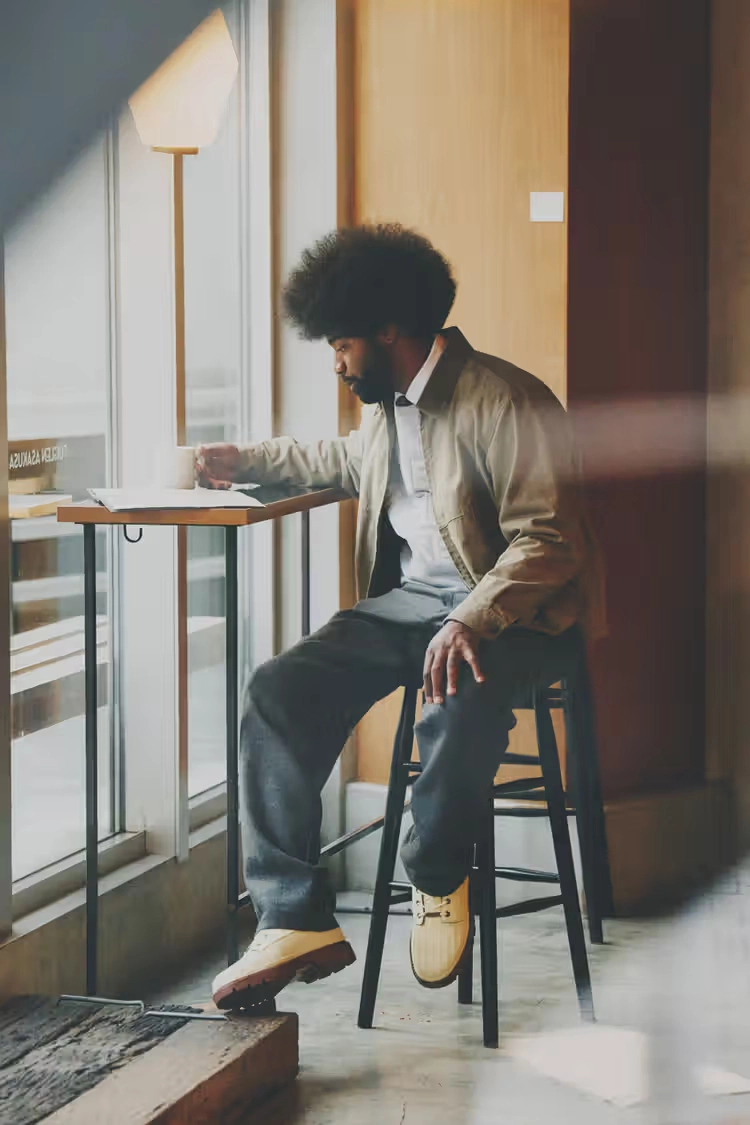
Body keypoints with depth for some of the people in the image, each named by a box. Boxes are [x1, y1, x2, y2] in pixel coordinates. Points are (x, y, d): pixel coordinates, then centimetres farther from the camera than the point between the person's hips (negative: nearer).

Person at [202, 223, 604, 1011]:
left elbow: (547, 538, -21)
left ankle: (438, 878, -12)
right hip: (408, 600, 8)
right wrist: (245, 461, 36)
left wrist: (475, 619, -34)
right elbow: (350, 462, 40)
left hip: (511, 613, -8)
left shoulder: (508, 404, -14)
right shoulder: (386, 406, 14)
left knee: (462, 696, -41)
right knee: (280, 692, -15)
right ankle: (295, 921, -16)